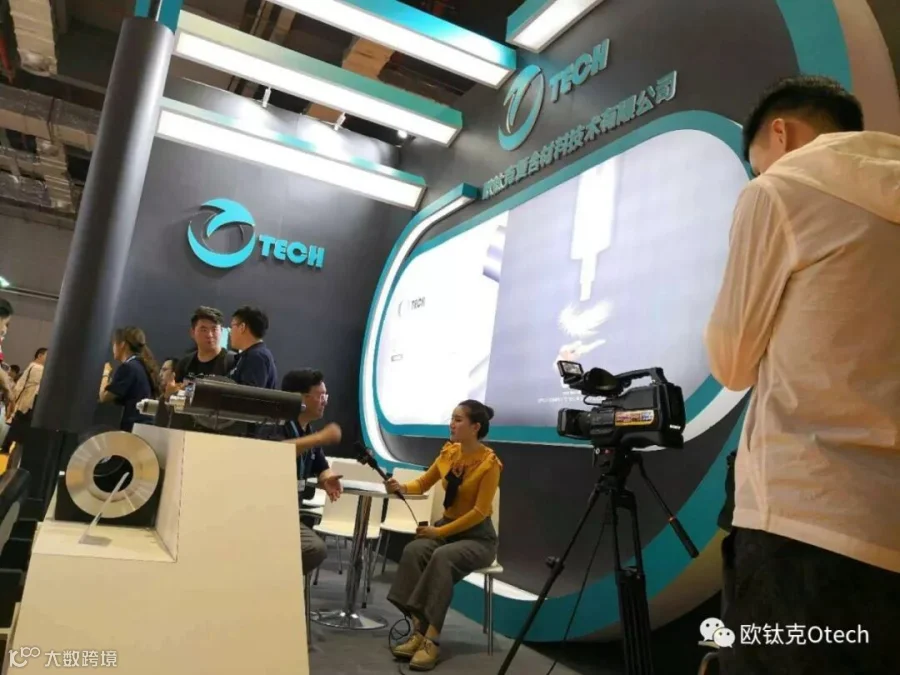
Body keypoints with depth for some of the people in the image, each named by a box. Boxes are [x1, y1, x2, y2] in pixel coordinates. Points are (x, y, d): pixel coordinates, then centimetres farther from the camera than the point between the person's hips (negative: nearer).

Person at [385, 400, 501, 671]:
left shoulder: (489, 463, -17)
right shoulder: (449, 452, 2)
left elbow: (479, 512, -19)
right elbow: (423, 484, 10)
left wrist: (440, 531, -21)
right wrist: (400, 488, -12)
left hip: (478, 536, -5)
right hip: (447, 527, 6)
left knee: (442, 558, -35)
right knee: (413, 550, -25)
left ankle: (432, 640, -31)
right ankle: (419, 632, -26)